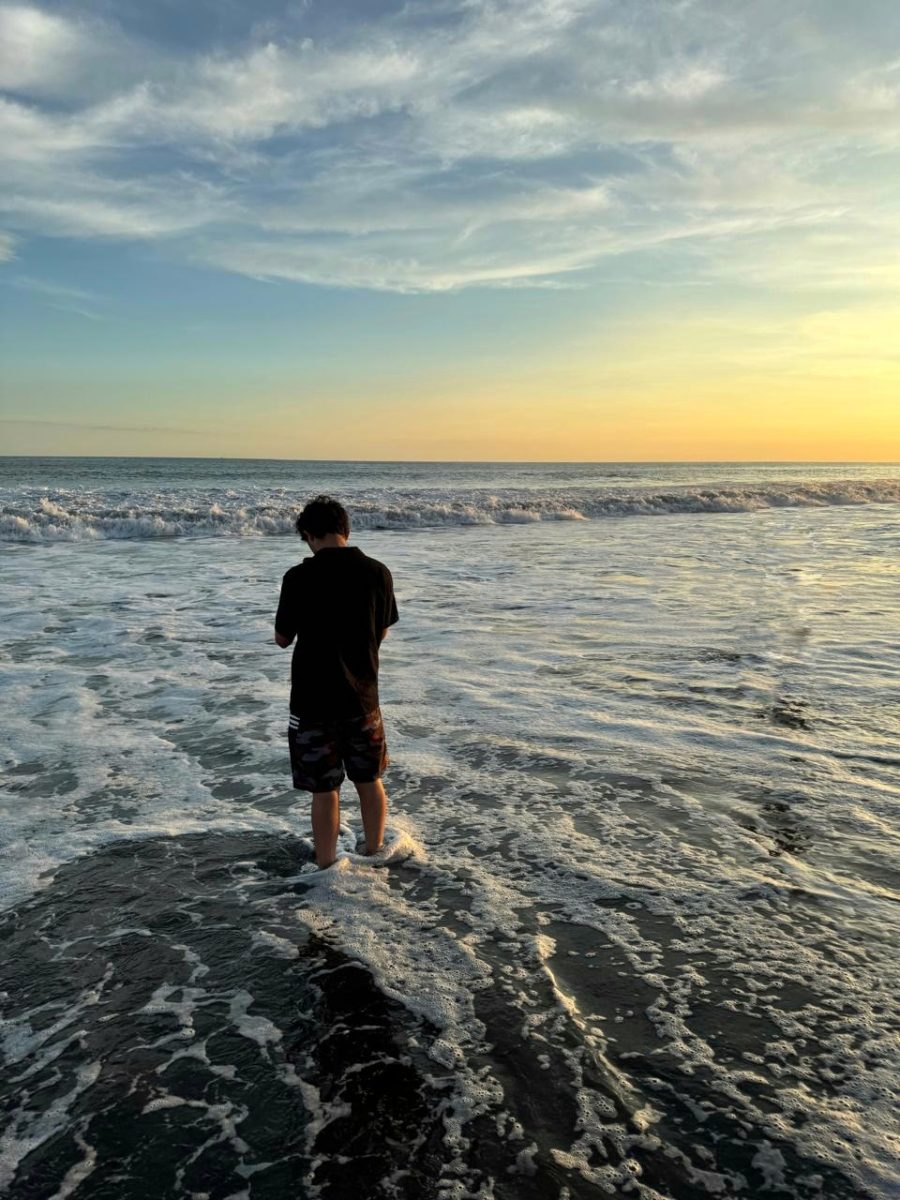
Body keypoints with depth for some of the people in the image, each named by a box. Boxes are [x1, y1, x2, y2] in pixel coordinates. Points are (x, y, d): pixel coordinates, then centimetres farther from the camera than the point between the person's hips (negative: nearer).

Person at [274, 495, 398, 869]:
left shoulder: (299, 578, -16)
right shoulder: (378, 572, -5)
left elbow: (283, 639, -4)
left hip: (313, 701, -3)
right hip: (363, 696, 3)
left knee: (325, 789, 8)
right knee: (369, 780, 19)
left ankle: (327, 870, 19)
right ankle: (374, 856, 36)